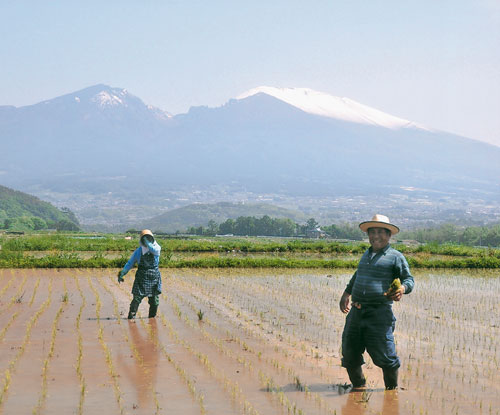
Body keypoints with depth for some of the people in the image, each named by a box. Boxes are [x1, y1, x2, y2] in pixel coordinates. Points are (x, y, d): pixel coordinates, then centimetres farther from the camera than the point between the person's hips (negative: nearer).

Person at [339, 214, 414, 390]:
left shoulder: (395, 257, 2)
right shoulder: (366, 255, 21)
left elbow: (409, 279, 0)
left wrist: (402, 289, -21)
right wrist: (346, 293, 41)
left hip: (379, 314, -6)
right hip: (356, 312, 6)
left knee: (383, 356, -7)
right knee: (349, 355, 8)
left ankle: (392, 389, 14)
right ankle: (359, 387, 27)